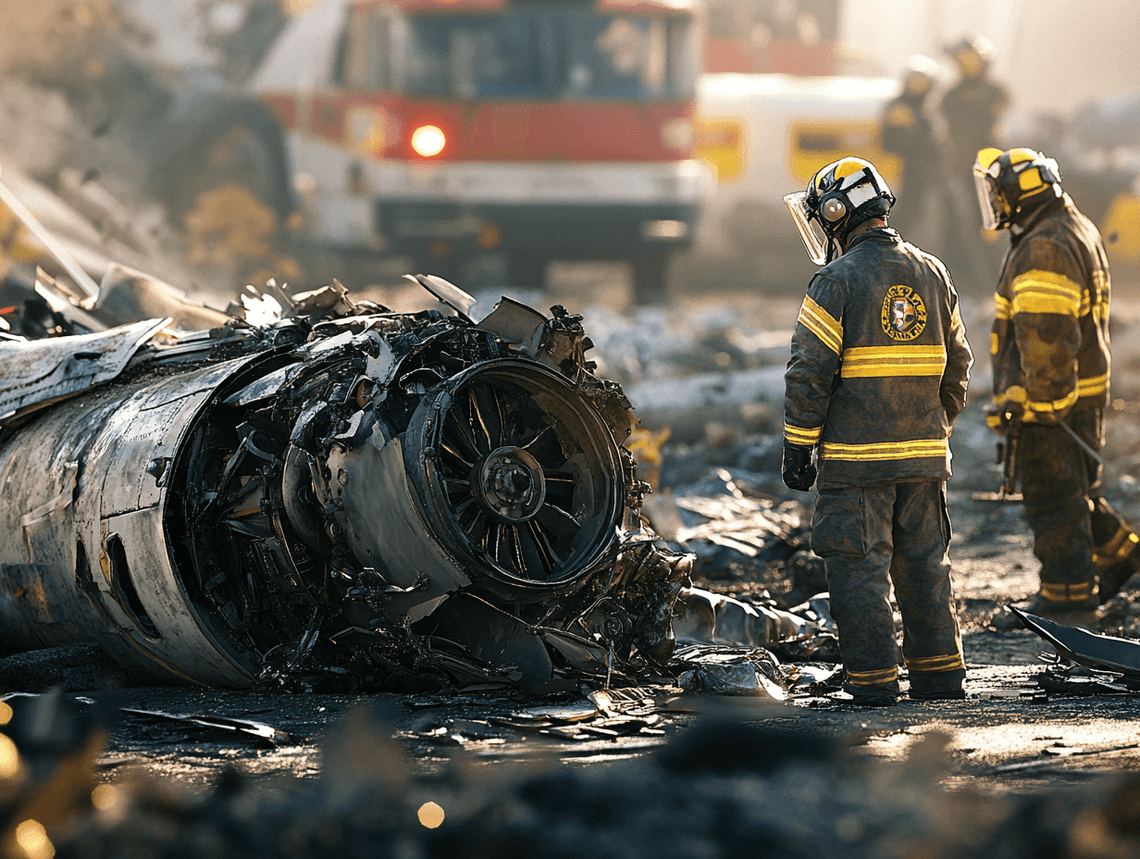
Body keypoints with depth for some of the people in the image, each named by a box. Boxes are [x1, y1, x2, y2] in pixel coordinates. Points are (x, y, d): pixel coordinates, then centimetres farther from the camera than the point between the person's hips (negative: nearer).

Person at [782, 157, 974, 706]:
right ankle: (940, 673, 14)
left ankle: (874, 679, -1)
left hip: (855, 457, -6)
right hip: (923, 454, 6)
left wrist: (796, 447, -5)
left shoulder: (837, 280, -11)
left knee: (859, 567, 0)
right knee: (925, 562, 13)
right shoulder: (932, 275, 9)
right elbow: (957, 365, 15)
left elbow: (809, 373, -12)